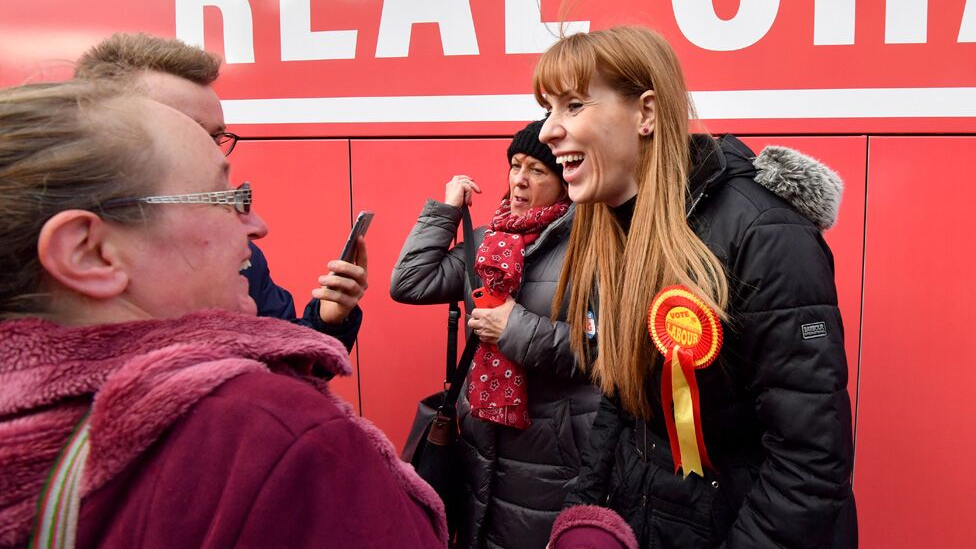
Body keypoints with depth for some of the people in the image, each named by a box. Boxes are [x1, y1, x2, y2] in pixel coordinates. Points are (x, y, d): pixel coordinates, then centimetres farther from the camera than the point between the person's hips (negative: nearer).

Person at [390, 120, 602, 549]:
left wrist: (520, 329, -20)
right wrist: (445, 209, 1)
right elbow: (409, 284, 0)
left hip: (556, 454, -5)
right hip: (481, 442, 6)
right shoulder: (484, 240, 6)